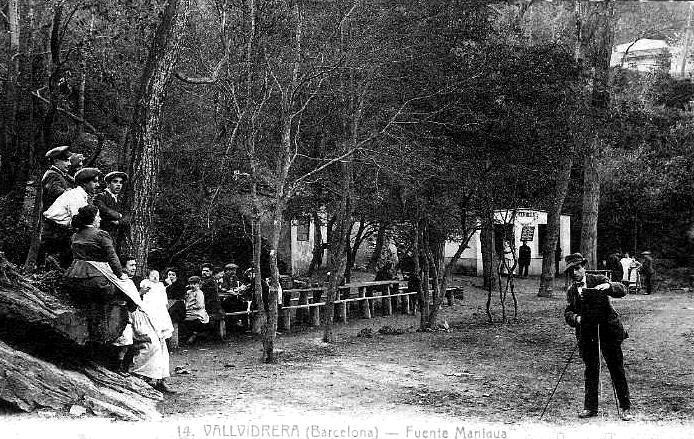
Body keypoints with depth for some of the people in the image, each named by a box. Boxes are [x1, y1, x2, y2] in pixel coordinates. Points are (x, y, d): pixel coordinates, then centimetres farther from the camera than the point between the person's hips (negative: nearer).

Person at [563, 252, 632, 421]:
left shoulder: (599, 280, -1)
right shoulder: (571, 291, 10)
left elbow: (622, 290, -10)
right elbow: (568, 312, 5)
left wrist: (608, 286, -30)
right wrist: (575, 318, -16)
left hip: (608, 331, -3)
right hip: (586, 335, 3)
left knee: (617, 370, 0)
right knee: (590, 371, 6)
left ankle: (626, 408, 8)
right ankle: (590, 407, 15)